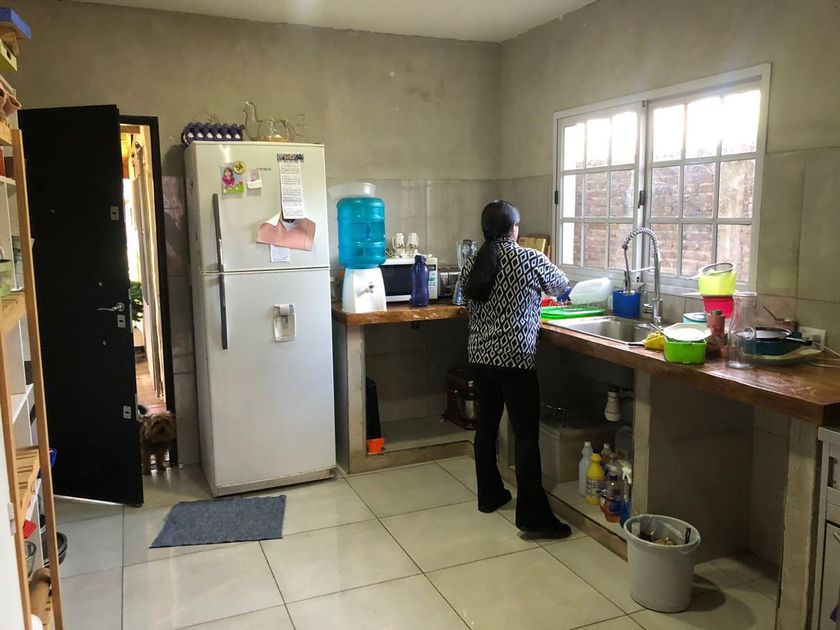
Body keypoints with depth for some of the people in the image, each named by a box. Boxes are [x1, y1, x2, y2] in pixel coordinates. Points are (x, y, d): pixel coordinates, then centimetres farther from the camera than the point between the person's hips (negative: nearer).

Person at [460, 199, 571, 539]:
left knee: (486, 426, 16)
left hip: (480, 357, 6)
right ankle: (532, 517, 0)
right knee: (526, 435, -3)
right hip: (515, 360, -6)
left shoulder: (472, 265, 6)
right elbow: (561, 284, 9)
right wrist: (538, 286, 32)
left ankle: (489, 495, 30)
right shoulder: (529, 259, -8)